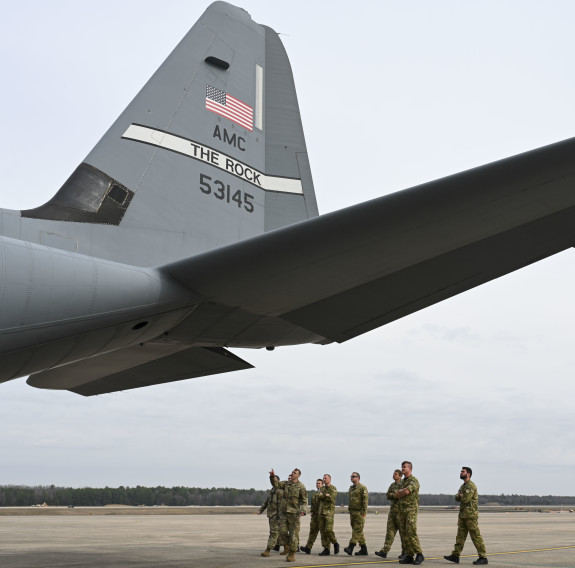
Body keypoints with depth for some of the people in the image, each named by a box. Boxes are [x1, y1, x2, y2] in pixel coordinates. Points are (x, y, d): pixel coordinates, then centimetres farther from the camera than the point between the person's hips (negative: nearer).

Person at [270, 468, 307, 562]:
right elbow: (276, 484, -1)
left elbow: (304, 501, -8)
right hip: (284, 512, 5)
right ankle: (289, 547, 25)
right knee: (282, 532, 1)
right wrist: (273, 476, -20)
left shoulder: (301, 486, -6)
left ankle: (292, 555, 7)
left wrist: (303, 511, -24)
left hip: (294, 513, -5)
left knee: (293, 534, -2)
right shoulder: (286, 484, 10)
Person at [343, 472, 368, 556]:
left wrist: (364, 512, -18)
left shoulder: (362, 488, -7)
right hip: (352, 512, 9)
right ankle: (364, 550, 14)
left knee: (357, 530, -11)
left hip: (359, 512, -9)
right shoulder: (351, 488, 18)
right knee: (359, 531, 9)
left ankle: (350, 547, -20)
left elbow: (365, 500, -13)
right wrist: (349, 510, 19)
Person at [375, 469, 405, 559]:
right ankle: (384, 551, 1)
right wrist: (395, 495, -7)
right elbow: (388, 495, 10)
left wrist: (393, 494, -8)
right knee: (390, 531, 3)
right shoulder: (392, 485, 17)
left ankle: (405, 552, 6)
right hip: (392, 510, 7)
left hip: (400, 511, -7)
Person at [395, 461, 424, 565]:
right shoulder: (403, 481, 20)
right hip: (402, 510, 8)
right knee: (404, 534, 4)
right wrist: (402, 492, -2)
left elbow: (406, 491, -20)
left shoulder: (413, 480, -8)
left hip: (411, 509, -8)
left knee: (411, 533, -14)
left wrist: (399, 493, -1)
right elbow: (397, 495, 19)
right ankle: (409, 556, 7)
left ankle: (419, 554, -6)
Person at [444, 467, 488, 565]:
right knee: (460, 535, 6)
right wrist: (461, 496, -9)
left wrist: (460, 495, -1)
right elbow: (457, 498, 13)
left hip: (471, 514, -9)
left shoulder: (471, 485, -13)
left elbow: (465, 499, -21)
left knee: (476, 536, -6)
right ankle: (455, 556, 7)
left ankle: (483, 558, -1)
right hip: (463, 515, 9)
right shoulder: (463, 486, 18)